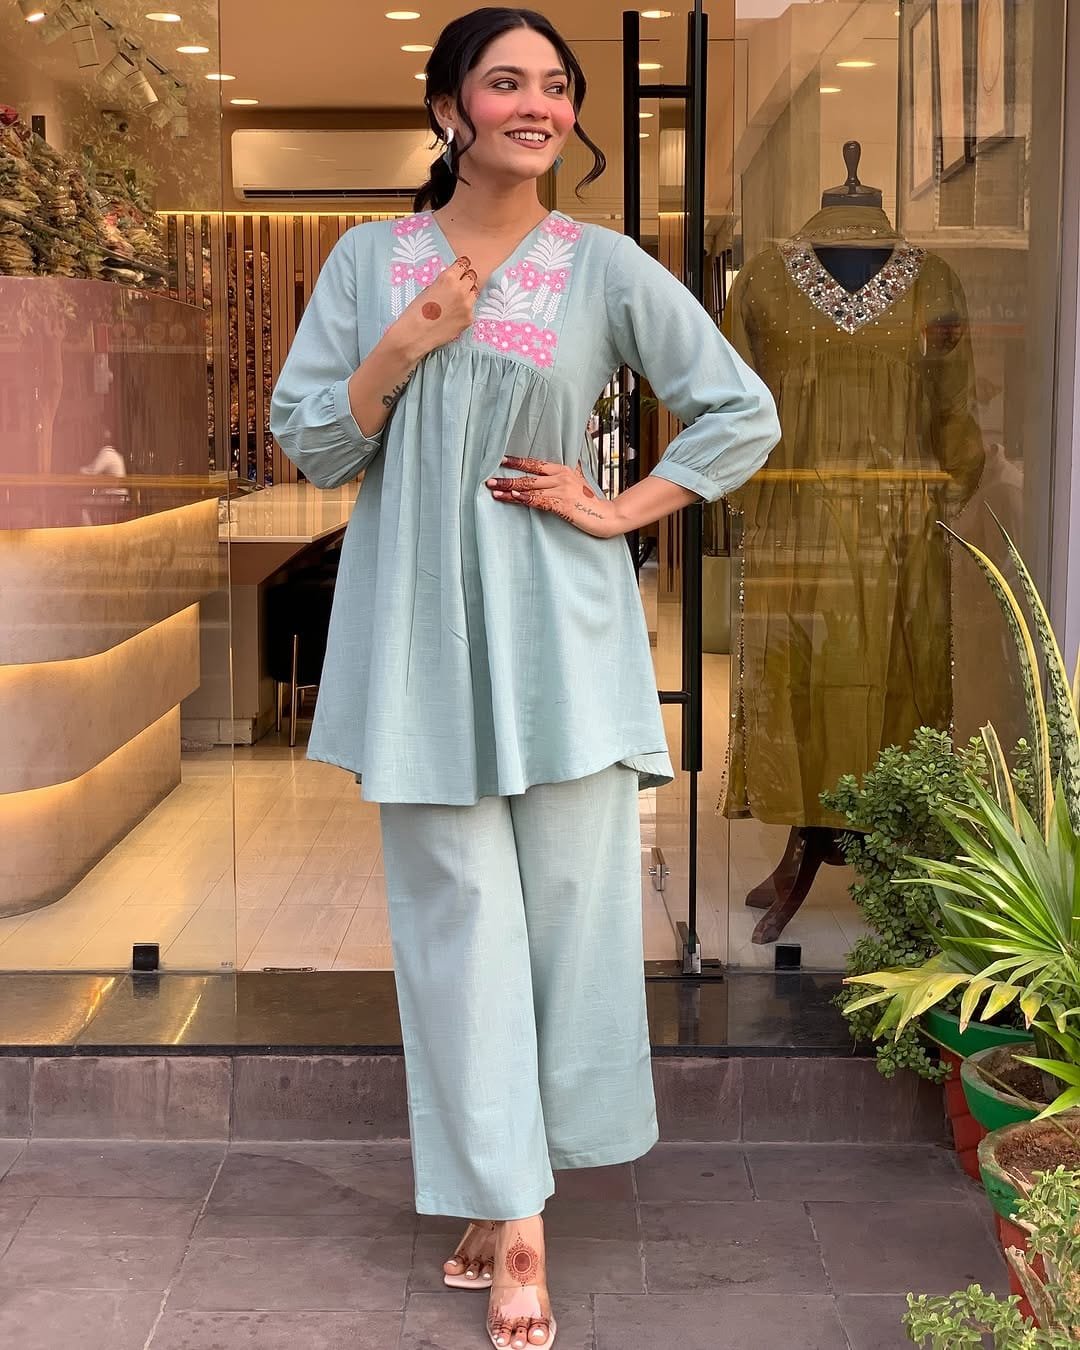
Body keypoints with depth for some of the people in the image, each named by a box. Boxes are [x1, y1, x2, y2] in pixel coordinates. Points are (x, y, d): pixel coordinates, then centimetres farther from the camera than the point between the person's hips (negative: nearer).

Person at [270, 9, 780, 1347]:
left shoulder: (605, 268, 2)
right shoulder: (369, 260, 6)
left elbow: (742, 411, 5)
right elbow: (307, 440, 4)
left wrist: (622, 510, -3)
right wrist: (404, 348, -10)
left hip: (558, 627, 0)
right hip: (421, 630, 0)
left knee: (569, 901, 1)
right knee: (459, 916, 0)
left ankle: (501, 1180, 19)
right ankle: (512, 1225, 6)